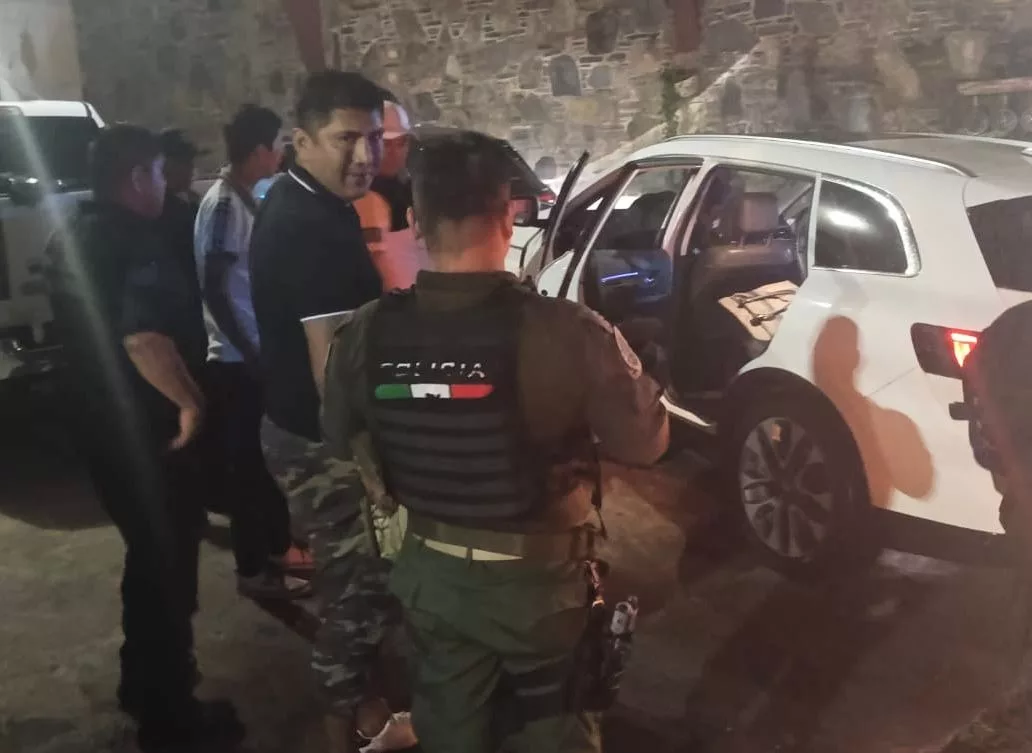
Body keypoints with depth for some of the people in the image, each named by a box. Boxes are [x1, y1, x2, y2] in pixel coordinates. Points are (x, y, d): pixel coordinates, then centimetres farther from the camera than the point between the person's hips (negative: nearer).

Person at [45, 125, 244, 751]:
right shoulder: (135, 241, -21)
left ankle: (145, 682, 36)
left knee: (150, 554, 22)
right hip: (144, 427, -10)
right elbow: (142, 338, -34)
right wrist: (190, 402, -23)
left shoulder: (74, 237, 11)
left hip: (103, 420, 10)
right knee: (168, 560, 2)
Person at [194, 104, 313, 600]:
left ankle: (277, 547, 31)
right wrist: (246, 353, -18)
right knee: (245, 462, 1)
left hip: (256, 353, 9)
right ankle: (252, 568, 13)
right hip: (237, 360, -9)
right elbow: (213, 288, -21)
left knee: (266, 457, 17)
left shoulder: (245, 198, 10)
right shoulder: (224, 204, -18)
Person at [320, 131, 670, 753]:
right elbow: (647, 441, -16)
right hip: (538, 579, -3)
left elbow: (341, 442, -2)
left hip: (429, 573, 3)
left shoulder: (365, 333, -17)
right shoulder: (566, 332, -28)